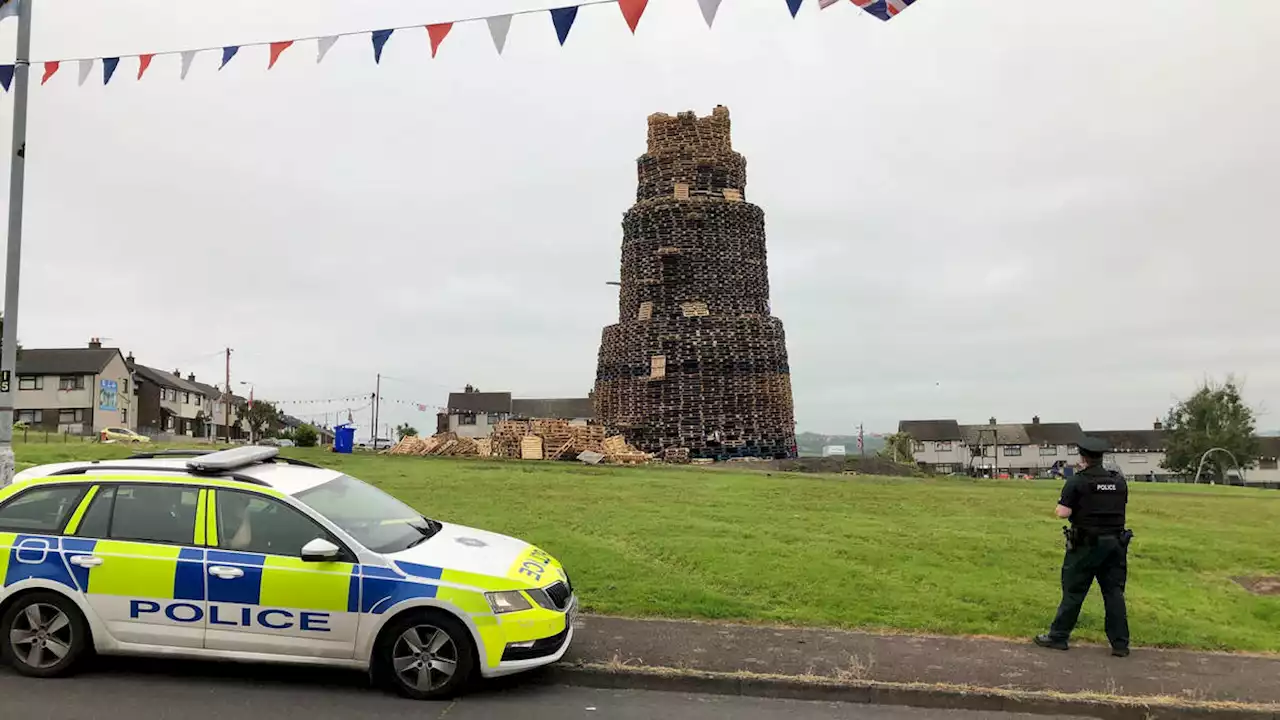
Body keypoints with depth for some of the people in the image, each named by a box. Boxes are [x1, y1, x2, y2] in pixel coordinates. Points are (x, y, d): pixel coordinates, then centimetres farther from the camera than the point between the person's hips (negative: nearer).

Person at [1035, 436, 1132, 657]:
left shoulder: (1076, 482, -11)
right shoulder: (1119, 481, 5)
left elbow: (1063, 512, -16)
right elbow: (1120, 507, 17)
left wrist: (1061, 506, 6)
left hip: (1086, 544, -4)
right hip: (1115, 543, 4)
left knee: (1073, 591, 4)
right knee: (1114, 592, 9)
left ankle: (1058, 636, 12)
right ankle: (1120, 643, 11)